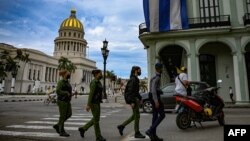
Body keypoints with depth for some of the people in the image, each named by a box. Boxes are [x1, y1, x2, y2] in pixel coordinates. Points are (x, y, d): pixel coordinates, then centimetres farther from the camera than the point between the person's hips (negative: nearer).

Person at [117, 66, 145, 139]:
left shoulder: (135, 79, 16)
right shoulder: (133, 79, -15)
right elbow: (130, 91, -22)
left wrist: (140, 98, 21)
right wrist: (132, 102, -24)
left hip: (135, 99, 10)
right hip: (133, 99, -10)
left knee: (135, 116, 15)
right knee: (137, 116, -2)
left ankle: (121, 126, 18)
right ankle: (137, 133, 10)